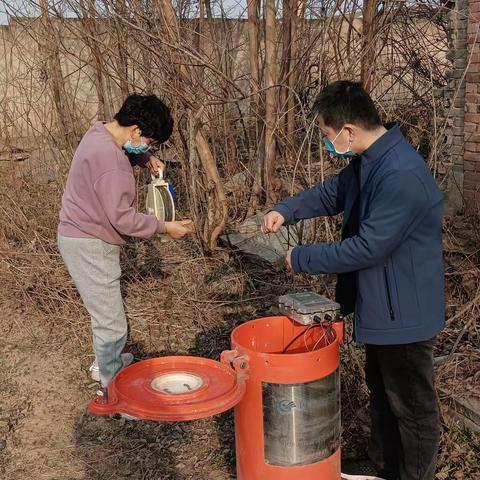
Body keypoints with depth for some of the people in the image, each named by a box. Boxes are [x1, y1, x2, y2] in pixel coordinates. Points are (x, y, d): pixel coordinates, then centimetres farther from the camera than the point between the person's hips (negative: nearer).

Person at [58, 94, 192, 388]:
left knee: (107, 311, 26)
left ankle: (106, 364, 44)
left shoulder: (100, 133, 3)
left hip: (83, 237, 11)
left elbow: (128, 151, 27)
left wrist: (145, 159, 6)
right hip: (90, 246, -11)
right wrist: (165, 228, -16)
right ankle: (114, 384, 13)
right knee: (112, 322, -1)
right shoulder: (110, 160, -28)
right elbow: (122, 218, -27)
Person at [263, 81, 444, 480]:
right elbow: (332, 193, 17)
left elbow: (369, 247, -30)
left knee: (412, 405, 10)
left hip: (404, 309, -10)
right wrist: (286, 210, -1)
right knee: (382, 391, 25)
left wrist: (302, 258, -19)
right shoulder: (367, 161, 1)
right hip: (380, 303, 10)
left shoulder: (402, 174, -31)